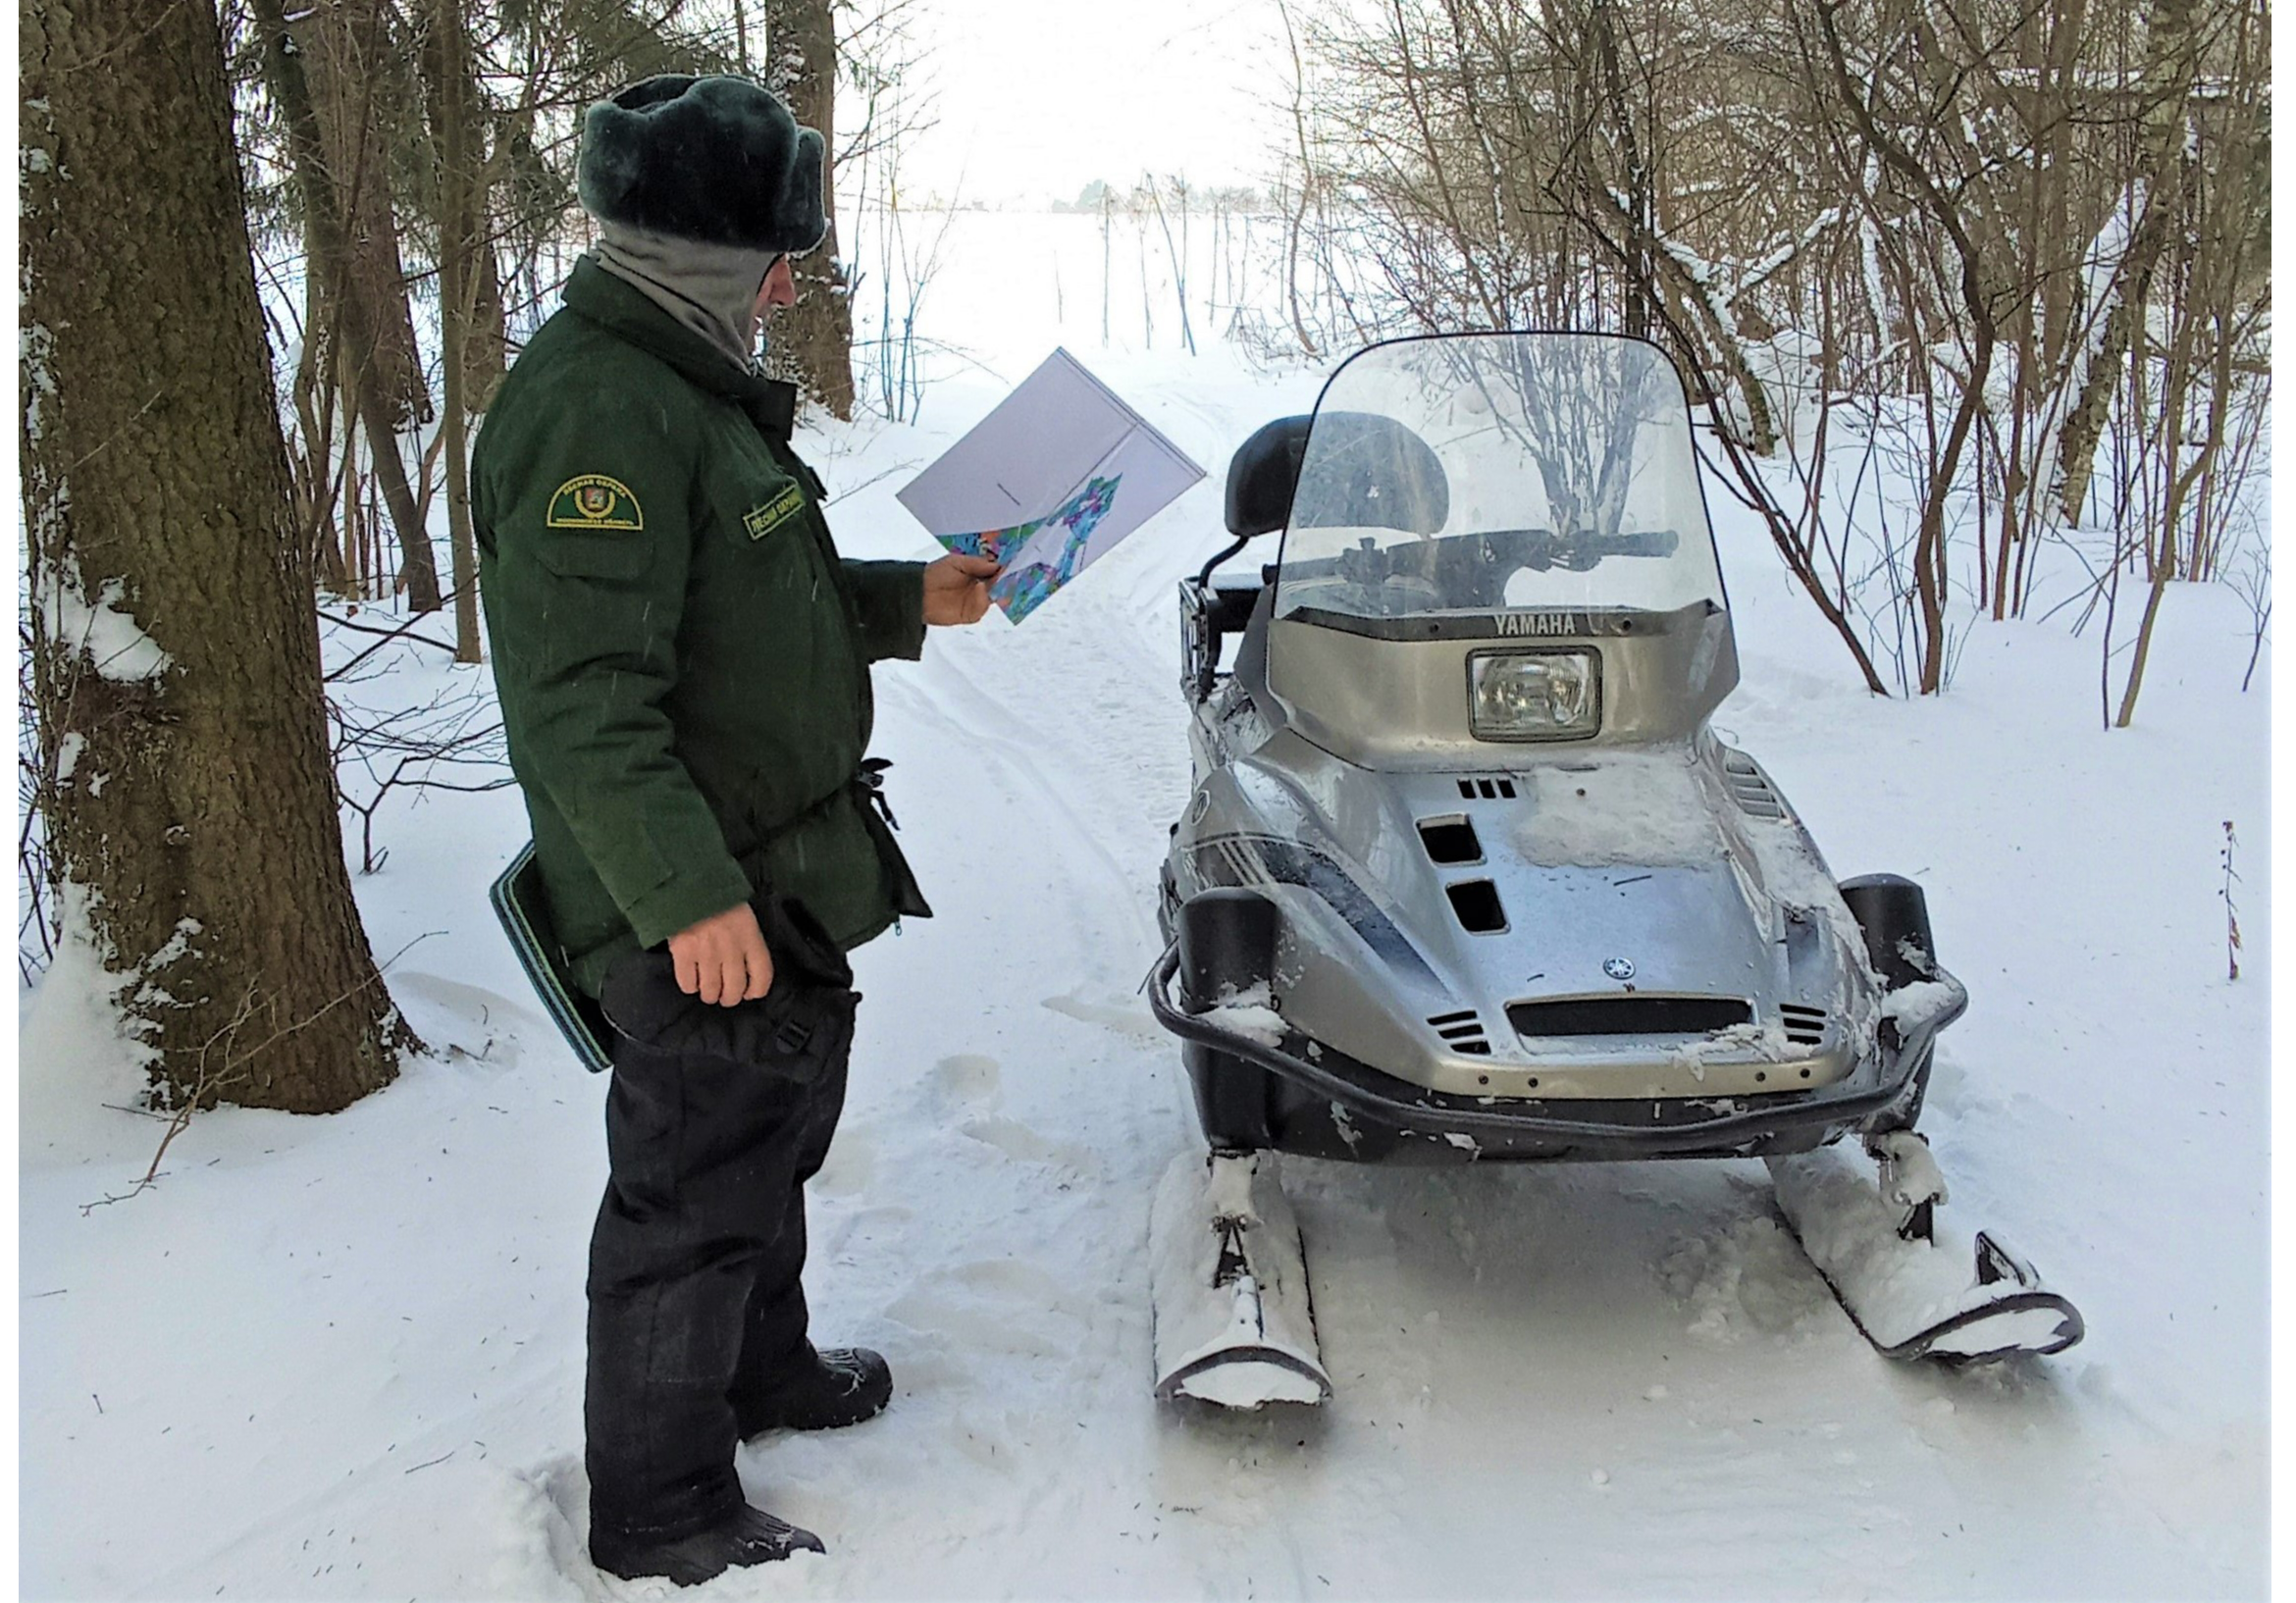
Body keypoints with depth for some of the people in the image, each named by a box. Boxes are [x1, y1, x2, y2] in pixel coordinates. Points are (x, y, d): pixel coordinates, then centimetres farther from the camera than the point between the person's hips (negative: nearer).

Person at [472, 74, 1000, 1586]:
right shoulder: (595, 410, -22)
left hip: (778, 878, 11)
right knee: (697, 1190, 2)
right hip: (703, 912, -11)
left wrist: (907, 600, 17)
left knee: (775, 1135, 25)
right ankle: (663, 1507, 20)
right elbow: (582, 694, -29)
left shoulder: (685, 384, 13)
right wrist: (688, 894, -31)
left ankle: (765, 1367, 47)